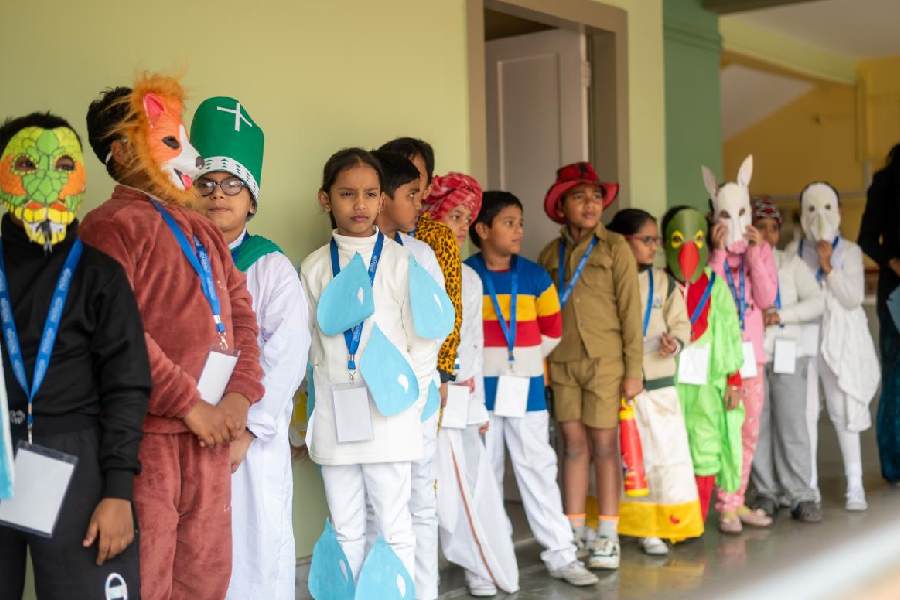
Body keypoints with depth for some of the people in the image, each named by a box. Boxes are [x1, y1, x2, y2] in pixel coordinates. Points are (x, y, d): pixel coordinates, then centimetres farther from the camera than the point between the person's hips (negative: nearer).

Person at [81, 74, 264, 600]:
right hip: (149, 433, -8)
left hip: (211, 434, 8)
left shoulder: (201, 230, 20)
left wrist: (240, 397, 0)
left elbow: (240, 313, 16)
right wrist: (189, 404, -15)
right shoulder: (112, 225, -7)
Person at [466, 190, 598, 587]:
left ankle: (560, 554, 9)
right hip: (479, 389, -1)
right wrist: (481, 361, 0)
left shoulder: (535, 276, 2)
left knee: (538, 470, 5)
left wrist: (524, 359, 5)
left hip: (526, 388, 2)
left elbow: (551, 330, 10)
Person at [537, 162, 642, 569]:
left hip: (605, 360, -3)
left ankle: (607, 536, 12)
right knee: (574, 444, 7)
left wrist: (634, 369, -6)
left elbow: (630, 310, -3)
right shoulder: (550, 254, 8)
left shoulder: (615, 248, -1)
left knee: (604, 445, 2)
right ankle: (575, 532, 17)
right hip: (562, 362, 3)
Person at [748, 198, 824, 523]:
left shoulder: (791, 264, 8)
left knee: (792, 425, -6)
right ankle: (766, 492, 13)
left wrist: (781, 315, -10)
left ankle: (801, 495, -1)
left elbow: (816, 301, 1)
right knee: (757, 426, 2)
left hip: (787, 353, 0)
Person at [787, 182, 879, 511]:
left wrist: (827, 266, -13)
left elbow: (853, 298, -7)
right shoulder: (794, 251, 7)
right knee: (804, 412, 0)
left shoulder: (849, 251, 3)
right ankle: (808, 485, 8)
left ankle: (855, 485, 7)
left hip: (839, 340, -1)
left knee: (843, 412, 0)